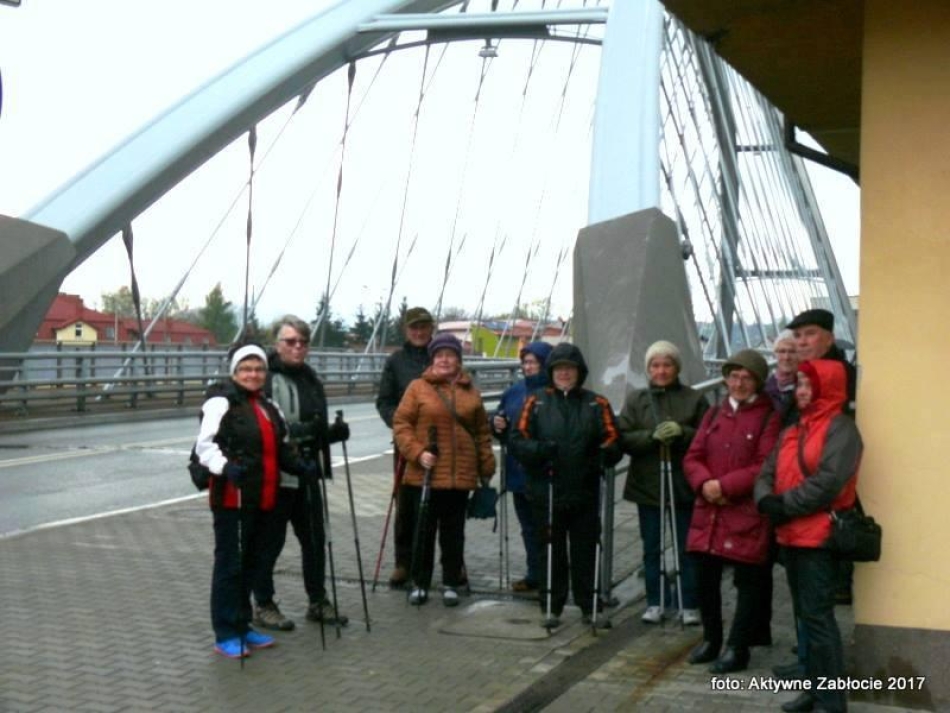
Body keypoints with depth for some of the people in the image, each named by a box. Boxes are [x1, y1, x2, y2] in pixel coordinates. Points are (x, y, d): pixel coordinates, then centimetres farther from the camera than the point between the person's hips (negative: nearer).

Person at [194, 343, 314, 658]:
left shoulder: (268, 406, 19)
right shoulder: (221, 402, -7)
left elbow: (278, 448, 26)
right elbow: (205, 444, -15)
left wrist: (300, 466, 10)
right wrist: (225, 466, -32)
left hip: (261, 499, 8)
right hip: (231, 498, -8)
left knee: (253, 562, 13)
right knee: (230, 563, -4)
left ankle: (242, 626, 24)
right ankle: (225, 635, 3)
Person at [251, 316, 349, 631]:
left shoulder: (311, 379, 13)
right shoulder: (264, 378, -13)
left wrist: (333, 432, 0)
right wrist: (296, 431, -29)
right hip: (274, 476, -7)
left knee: (315, 539, 13)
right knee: (270, 542, 5)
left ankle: (317, 602, 27)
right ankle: (263, 605, 19)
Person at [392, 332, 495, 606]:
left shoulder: (471, 392, 10)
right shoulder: (418, 388, 0)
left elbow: (482, 432, 14)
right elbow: (401, 424, -3)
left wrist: (486, 467, 11)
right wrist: (417, 451, -16)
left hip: (460, 476, 2)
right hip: (424, 474, -2)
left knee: (453, 532, 9)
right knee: (424, 530, 5)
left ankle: (451, 583, 20)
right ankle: (420, 583, 17)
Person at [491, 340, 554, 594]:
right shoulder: (514, 391, 11)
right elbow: (500, 419, 20)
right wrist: (497, 424, 0)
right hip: (519, 471, 7)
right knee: (528, 526, 16)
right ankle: (534, 575, 27)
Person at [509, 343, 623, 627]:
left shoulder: (596, 404, 8)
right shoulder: (536, 402, 6)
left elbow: (613, 442, 5)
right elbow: (518, 440, 1)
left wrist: (601, 457, -16)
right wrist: (539, 449, -18)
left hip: (585, 494, 0)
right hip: (546, 493, 0)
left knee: (585, 551, 6)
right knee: (551, 553, 7)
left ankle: (589, 607, 16)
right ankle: (552, 608, 17)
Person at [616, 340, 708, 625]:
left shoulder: (694, 399, 2)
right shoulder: (636, 399, 5)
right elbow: (624, 438, -4)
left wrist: (682, 433, -20)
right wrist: (652, 436, -20)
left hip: (684, 484, -1)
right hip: (647, 484, 1)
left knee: (687, 548, 5)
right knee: (651, 548, 9)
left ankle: (690, 605, 14)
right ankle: (654, 603, 19)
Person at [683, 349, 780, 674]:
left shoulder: (769, 418, -6)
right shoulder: (713, 414, 14)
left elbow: (766, 466, -14)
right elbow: (692, 458, 9)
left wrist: (725, 485, -17)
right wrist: (705, 483, -11)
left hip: (748, 515, -6)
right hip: (708, 512, 6)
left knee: (747, 583, 2)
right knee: (705, 579, 13)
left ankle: (737, 647, 12)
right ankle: (711, 639, 29)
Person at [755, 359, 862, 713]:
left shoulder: (840, 428, -9)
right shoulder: (792, 431, 17)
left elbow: (829, 482, -20)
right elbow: (768, 472, 12)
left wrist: (785, 504, -15)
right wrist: (767, 500, -9)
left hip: (819, 537, -9)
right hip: (790, 536, 9)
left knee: (817, 617, -8)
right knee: (805, 615, 15)